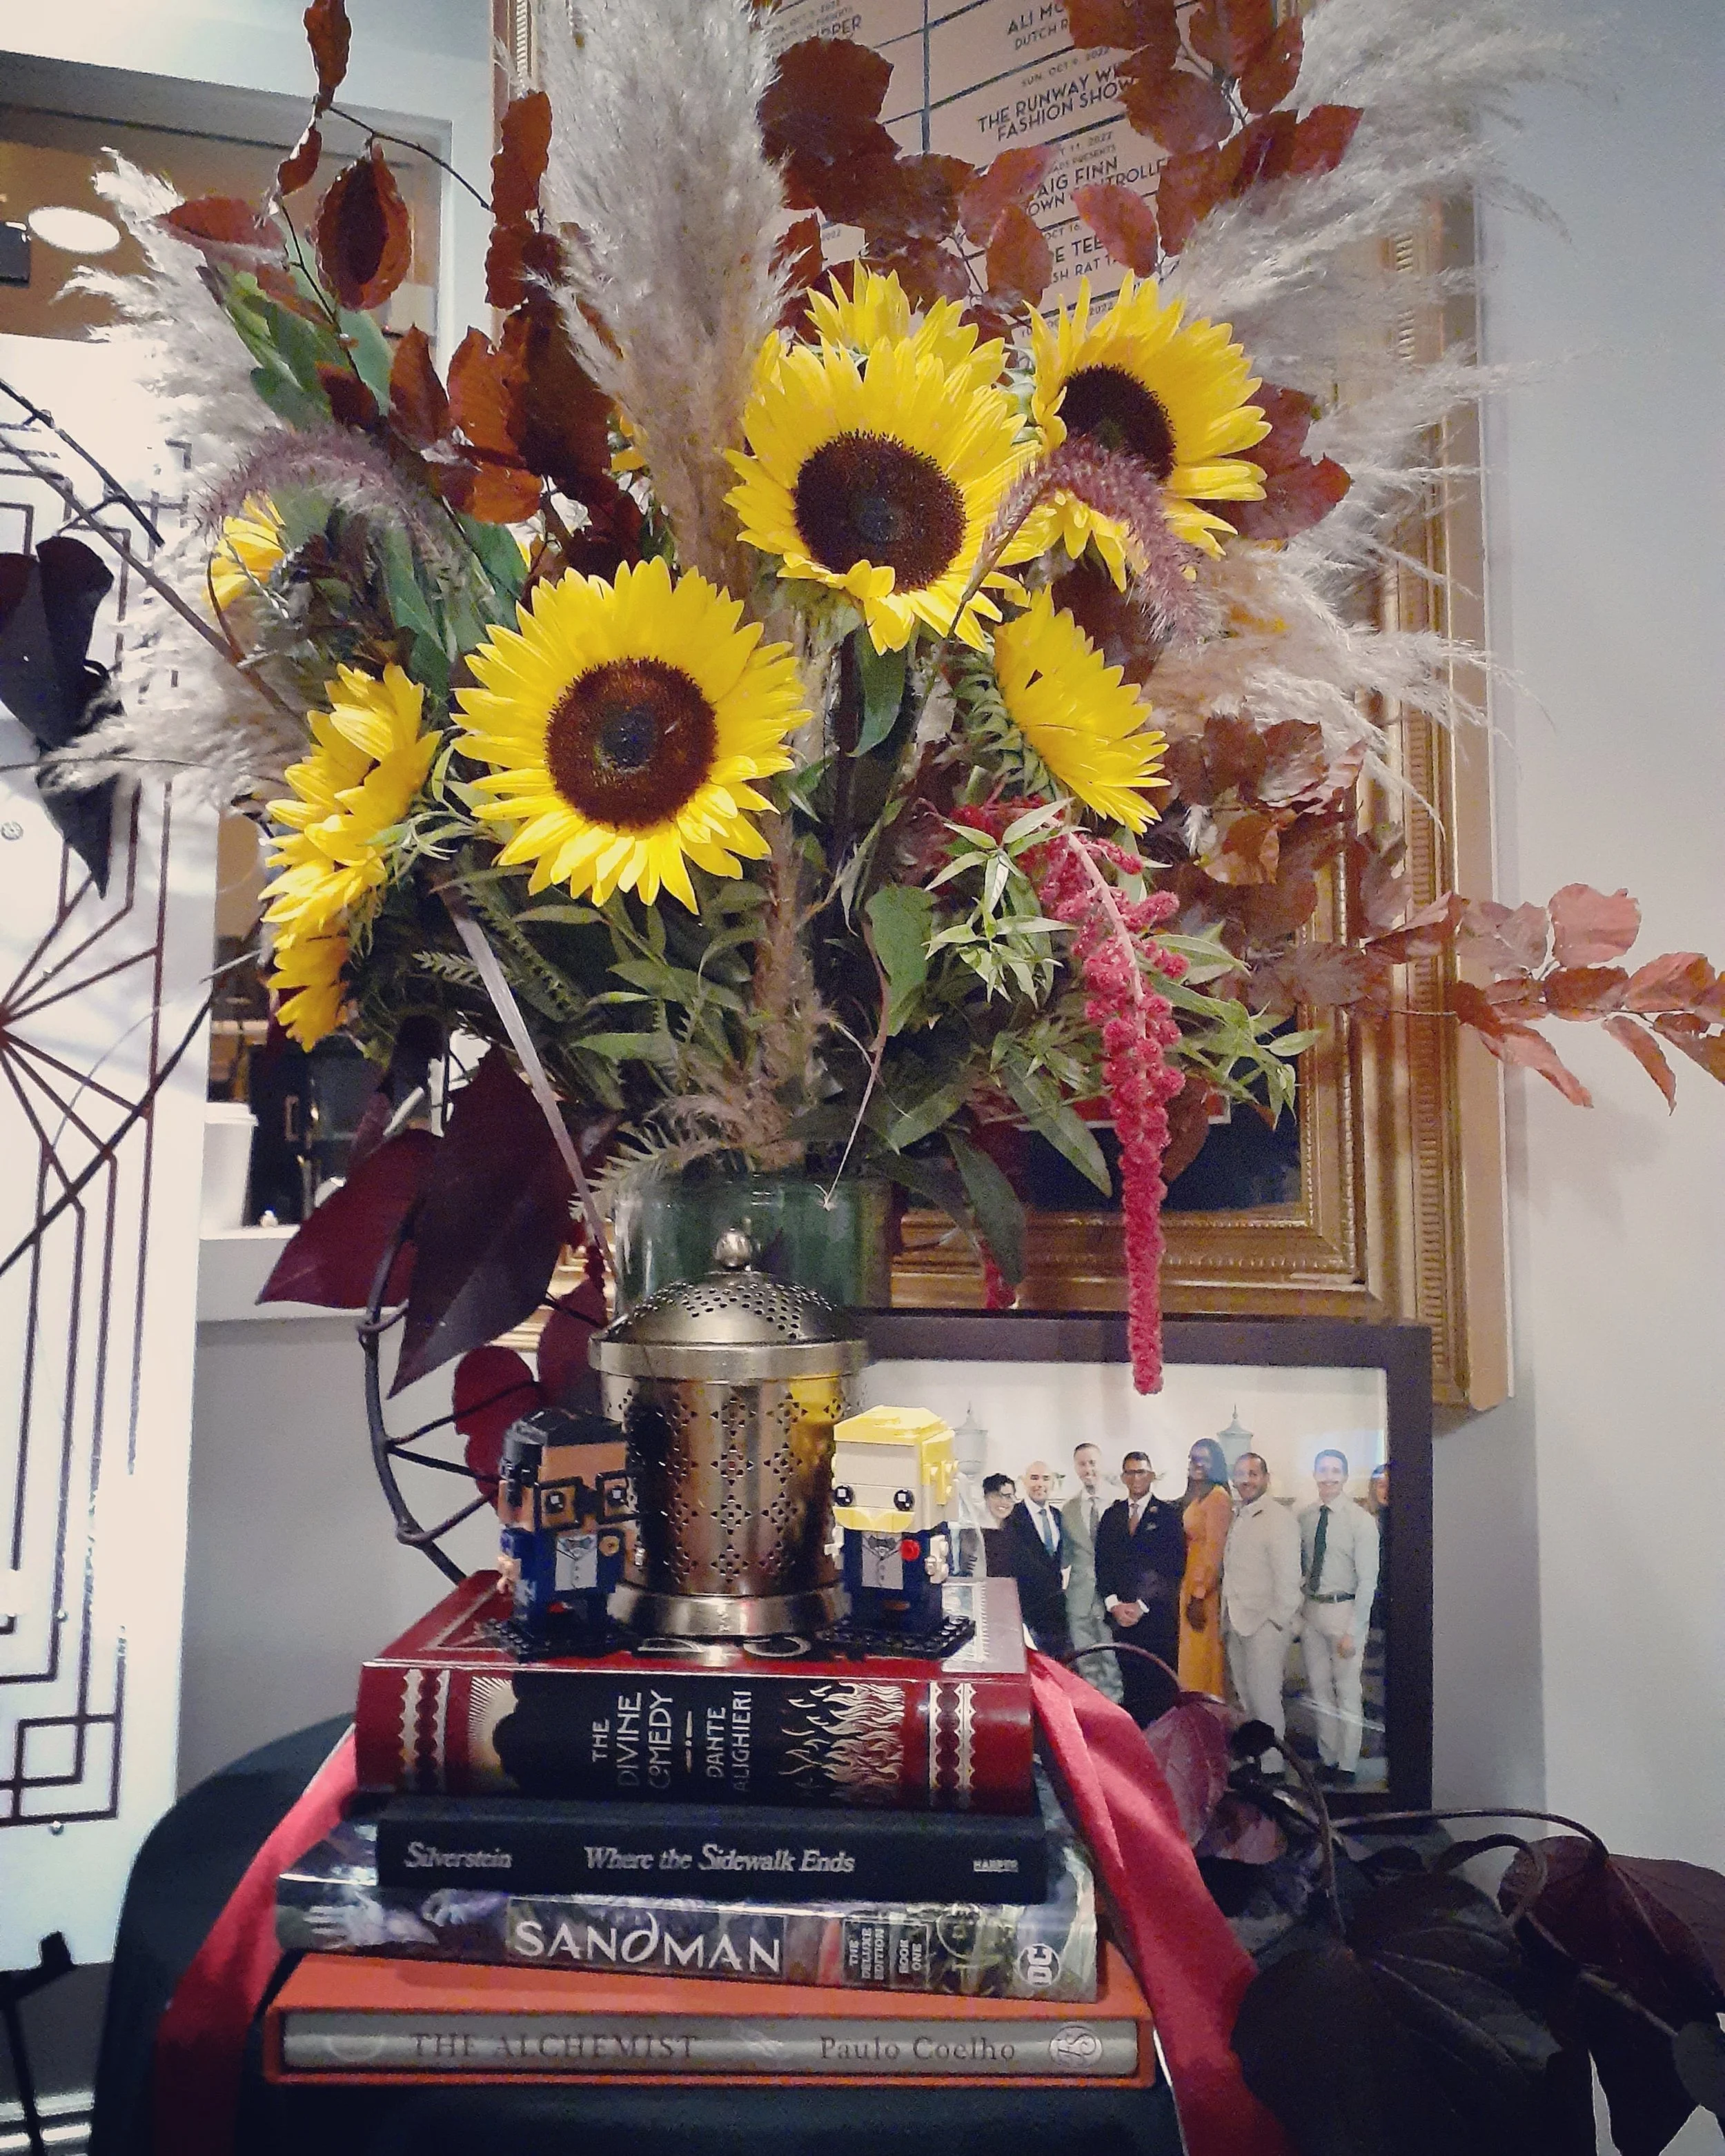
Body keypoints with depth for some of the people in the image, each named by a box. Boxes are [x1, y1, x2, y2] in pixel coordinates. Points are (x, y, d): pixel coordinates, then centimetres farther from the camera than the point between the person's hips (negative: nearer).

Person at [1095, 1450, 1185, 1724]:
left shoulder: (1168, 1514, 2)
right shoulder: (1111, 1516, 15)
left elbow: (1175, 1567, -4)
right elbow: (1102, 1564, 12)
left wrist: (1142, 1605, -8)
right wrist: (1114, 1603, -2)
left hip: (1158, 1615, -3)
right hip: (1121, 1614, 3)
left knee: (1161, 1686, -5)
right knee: (1130, 1683, 3)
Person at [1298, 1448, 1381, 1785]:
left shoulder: (1361, 1520, -12)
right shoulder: (1306, 1517, 3)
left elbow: (1367, 1580, -12)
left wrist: (1352, 1630, -15)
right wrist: (1297, 1607, 5)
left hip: (1344, 1609, -5)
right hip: (1311, 1608, 5)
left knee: (1347, 1691, 3)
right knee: (1319, 1688, 13)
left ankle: (1347, 1766, 16)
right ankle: (1328, 1758, 27)